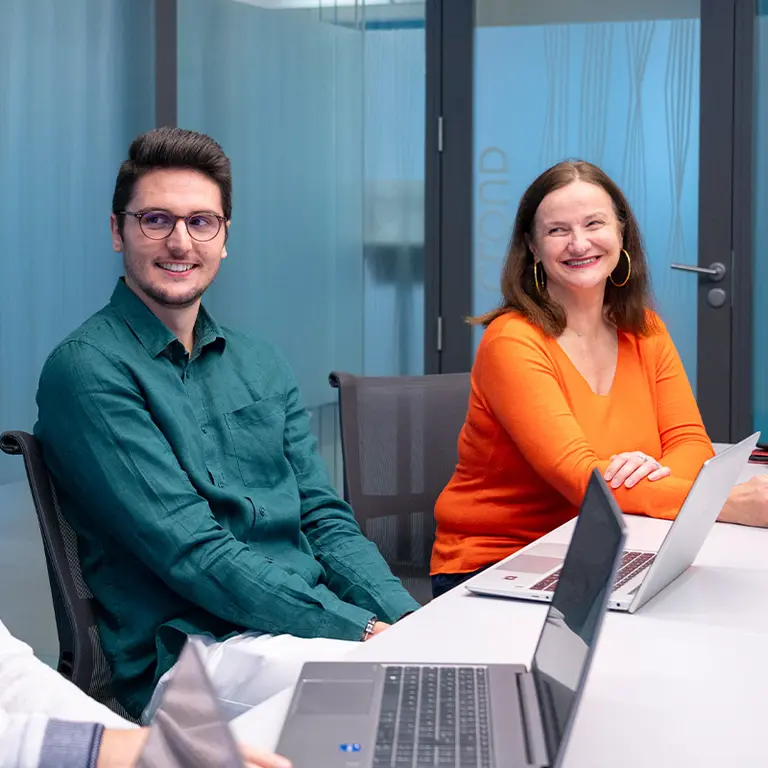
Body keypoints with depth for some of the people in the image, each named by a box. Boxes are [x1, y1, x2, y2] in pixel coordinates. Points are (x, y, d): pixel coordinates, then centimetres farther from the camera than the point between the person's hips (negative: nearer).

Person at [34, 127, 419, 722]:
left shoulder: (261, 366, 16)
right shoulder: (88, 370, -8)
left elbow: (323, 517, 13)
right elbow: (193, 554, -15)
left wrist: (407, 619, -6)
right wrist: (364, 630, -19)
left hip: (322, 618, 7)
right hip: (191, 649, -7)